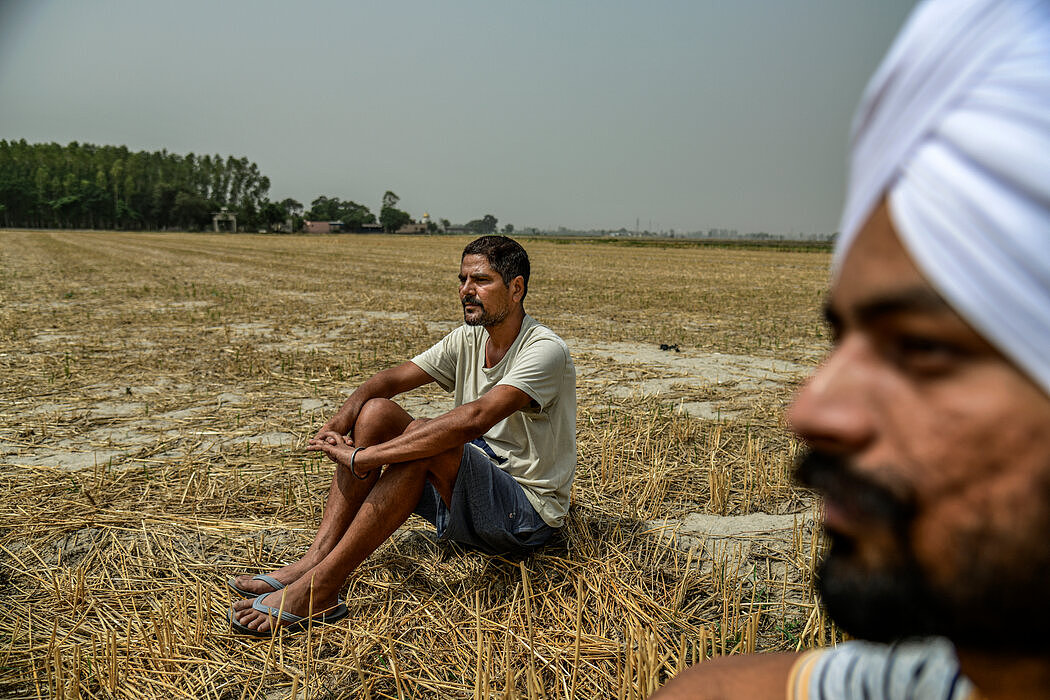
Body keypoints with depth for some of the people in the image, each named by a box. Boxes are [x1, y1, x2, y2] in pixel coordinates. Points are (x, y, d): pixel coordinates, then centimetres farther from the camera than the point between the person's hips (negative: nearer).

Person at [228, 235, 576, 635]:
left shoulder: (545, 350, -19)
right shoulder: (468, 339, 7)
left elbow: (476, 418, -33)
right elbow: (391, 379, 1)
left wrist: (362, 458, -34)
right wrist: (340, 420, -21)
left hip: (528, 515, -7)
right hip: (463, 496, 8)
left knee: (424, 439, -33)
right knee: (375, 411, -10)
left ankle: (318, 589, -29)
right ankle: (315, 560, -18)